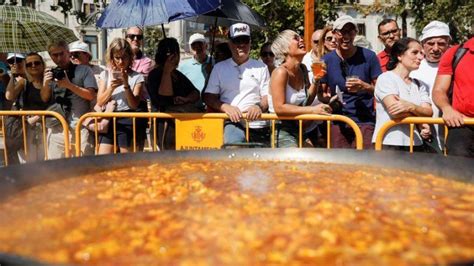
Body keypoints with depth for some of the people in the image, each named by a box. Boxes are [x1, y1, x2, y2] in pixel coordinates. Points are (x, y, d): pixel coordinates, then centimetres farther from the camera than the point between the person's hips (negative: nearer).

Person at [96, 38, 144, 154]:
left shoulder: (137, 77, 4)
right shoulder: (105, 74, 13)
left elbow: (134, 105, -4)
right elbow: (100, 102, 6)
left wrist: (126, 85, -17)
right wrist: (112, 87, -10)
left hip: (128, 119, -2)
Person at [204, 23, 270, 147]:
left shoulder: (261, 67, 15)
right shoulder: (219, 68, 16)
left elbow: (268, 97, 9)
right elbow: (209, 97, 9)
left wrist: (260, 107, -15)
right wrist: (226, 107, -12)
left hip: (257, 125, 2)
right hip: (232, 123, -1)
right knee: (235, 141, -32)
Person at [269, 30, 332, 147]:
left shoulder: (302, 69, 7)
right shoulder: (281, 72, -17)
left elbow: (306, 102, 12)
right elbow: (279, 108, -25)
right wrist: (312, 110, -26)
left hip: (299, 128, 8)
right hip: (282, 130, -7)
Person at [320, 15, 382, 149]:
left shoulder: (368, 56, 1)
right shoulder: (327, 60, 5)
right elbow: (321, 93, 10)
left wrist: (364, 86, -15)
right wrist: (328, 99, -12)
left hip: (365, 121, -1)